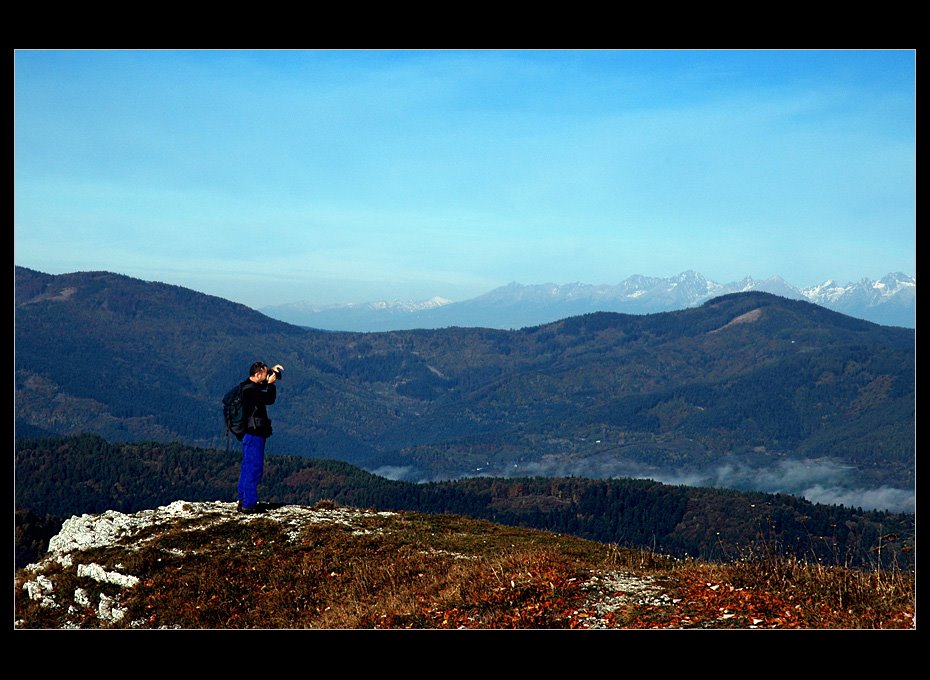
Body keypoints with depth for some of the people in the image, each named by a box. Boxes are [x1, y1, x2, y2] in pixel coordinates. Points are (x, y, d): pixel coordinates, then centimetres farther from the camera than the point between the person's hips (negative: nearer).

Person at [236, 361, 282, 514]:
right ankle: (248, 504, -6)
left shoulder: (250, 386, 13)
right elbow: (269, 399, -25)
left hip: (250, 434, 11)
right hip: (254, 434, -11)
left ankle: (243, 501, 23)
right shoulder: (250, 390, -19)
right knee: (254, 468, -7)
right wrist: (271, 383, -12)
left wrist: (272, 371, 15)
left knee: (247, 467, 16)